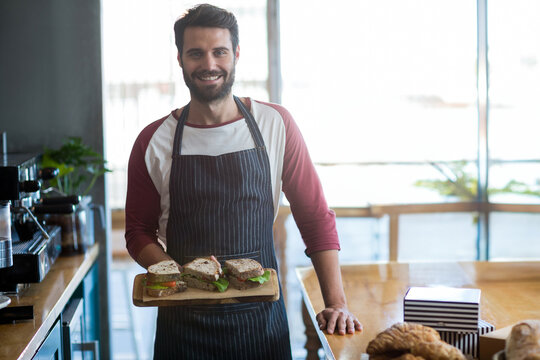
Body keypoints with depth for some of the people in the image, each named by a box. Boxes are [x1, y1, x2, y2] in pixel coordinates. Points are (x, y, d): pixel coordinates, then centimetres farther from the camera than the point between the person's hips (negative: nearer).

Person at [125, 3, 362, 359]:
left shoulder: (275, 124, -2)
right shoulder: (154, 142, -2)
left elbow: (316, 217, 1)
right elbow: (138, 232, 5)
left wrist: (336, 302, -6)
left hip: (261, 317, 0)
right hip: (183, 320, 0)